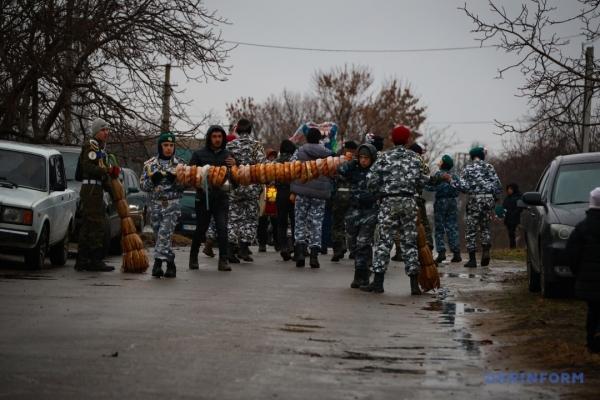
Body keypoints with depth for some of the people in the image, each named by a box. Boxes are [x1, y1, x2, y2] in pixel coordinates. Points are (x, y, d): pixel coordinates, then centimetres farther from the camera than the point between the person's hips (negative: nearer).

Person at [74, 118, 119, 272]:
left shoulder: (101, 148, 25)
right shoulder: (91, 146, -7)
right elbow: (88, 167, -20)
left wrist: (112, 189, 19)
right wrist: (108, 171, -22)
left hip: (95, 189, 10)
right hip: (91, 189, -10)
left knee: (87, 226, 10)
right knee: (96, 226, -11)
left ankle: (82, 260, 12)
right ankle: (95, 260, -12)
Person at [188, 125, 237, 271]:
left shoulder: (228, 155, 6)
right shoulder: (199, 154, 0)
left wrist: (234, 165, -14)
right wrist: (200, 185, -13)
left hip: (221, 197, 1)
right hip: (203, 197, -1)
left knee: (223, 228, -9)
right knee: (201, 229, 7)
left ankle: (223, 260, -8)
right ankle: (193, 256, 25)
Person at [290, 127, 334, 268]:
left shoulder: (300, 152, -1)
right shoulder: (328, 154, 4)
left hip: (302, 192, -1)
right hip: (320, 194, 1)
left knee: (300, 220, 10)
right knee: (317, 223, 5)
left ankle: (300, 252, -3)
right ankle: (314, 255, -1)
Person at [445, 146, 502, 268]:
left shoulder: (468, 168, 0)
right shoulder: (489, 167, 9)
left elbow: (463, 186, -9)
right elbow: (498, 185, 5)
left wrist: (450, 180, 1)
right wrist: (495, 198, 17)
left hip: (475, 199, -3)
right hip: (489, 198, 3)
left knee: (471, 229, 4)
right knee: (485, 227, 17)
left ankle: (472, 259, 2)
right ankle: (486, 251, -5)